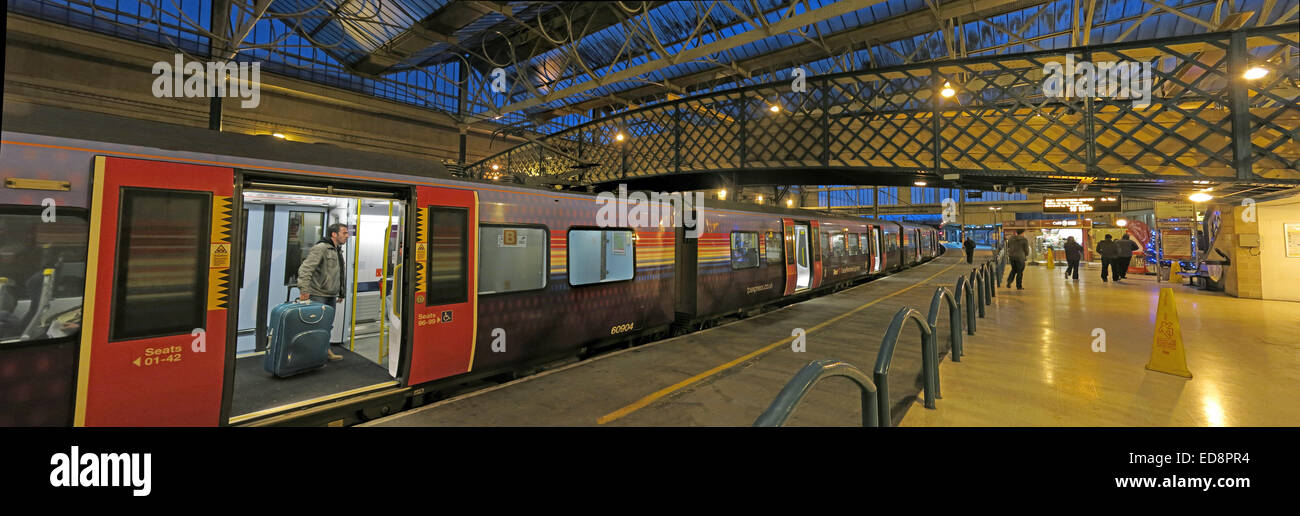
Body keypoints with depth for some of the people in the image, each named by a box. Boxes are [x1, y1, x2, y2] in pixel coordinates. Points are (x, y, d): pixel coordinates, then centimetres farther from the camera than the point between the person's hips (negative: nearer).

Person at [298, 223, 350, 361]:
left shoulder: (338, 251, 16)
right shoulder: (320, 248, -13)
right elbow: (305, 268, -22)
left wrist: (341, 293, 23)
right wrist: (304, 290, -28)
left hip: (331, 297, 9)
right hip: (318, 296, -8)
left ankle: (325, 350, 26)